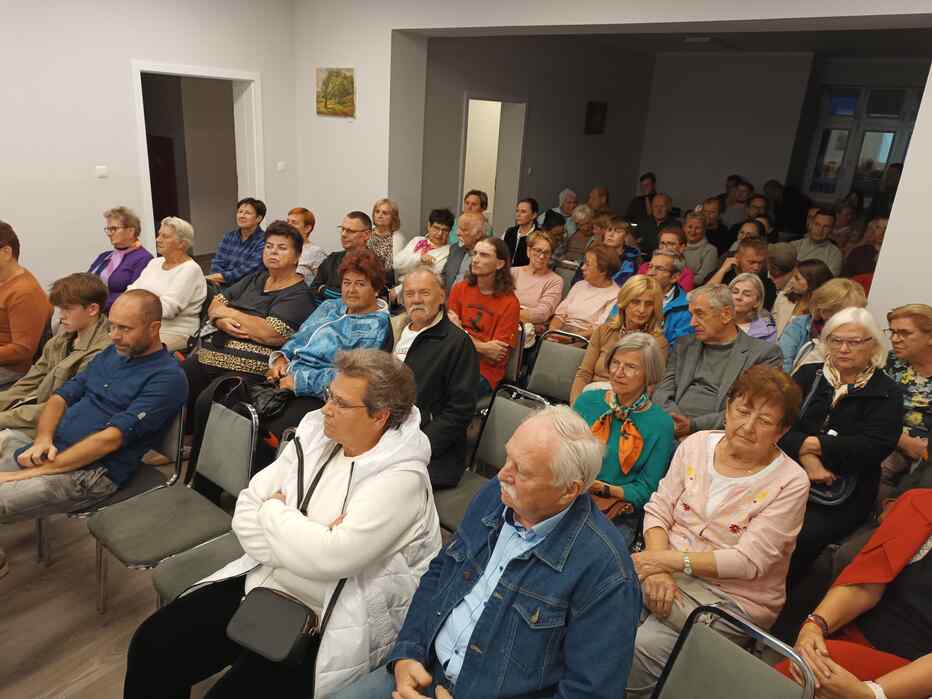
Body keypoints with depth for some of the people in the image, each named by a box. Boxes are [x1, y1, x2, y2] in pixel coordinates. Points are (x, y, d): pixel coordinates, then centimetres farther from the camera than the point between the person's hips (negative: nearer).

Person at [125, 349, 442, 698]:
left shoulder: (402, 476, -20)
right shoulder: (315, 433, -1)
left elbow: (330, 558, -28)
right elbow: (245, 514, -1)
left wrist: (274, 511, -12)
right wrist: (308, 539, -18)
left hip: (324, 626, -6)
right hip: (261, 584, 6)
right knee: (151, 644, -2)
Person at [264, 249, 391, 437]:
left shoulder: (377, 326, -7)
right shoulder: (330, 306, 19)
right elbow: (297, 337, 23)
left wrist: (298, 381, -17)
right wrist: (281, 357, 3)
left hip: (314, 395, -7)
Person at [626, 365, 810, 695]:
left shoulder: (790, 482, -11)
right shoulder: (696, 444, 1)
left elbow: (748, 561, -17)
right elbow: (658, 510, 0)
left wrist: (670, 559, -22)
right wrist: (657, 565, -17)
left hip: (733, 599, -4)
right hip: (668, 569, 4)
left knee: (639, 648, -25)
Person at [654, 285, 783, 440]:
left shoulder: (765, 353, 4)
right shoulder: (683, 346, 19)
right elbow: (663, 392, 10)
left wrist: (694, 425, -17)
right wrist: (672, 420, -11)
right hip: (673, 429, 5)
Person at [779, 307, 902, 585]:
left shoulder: (886, 393, 5)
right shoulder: (808, 375, 14)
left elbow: (875, 446, -11)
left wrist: (813, 444, -12)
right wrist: (806, 456, -18)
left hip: (844, 494, -2)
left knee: (800, 540, -29)